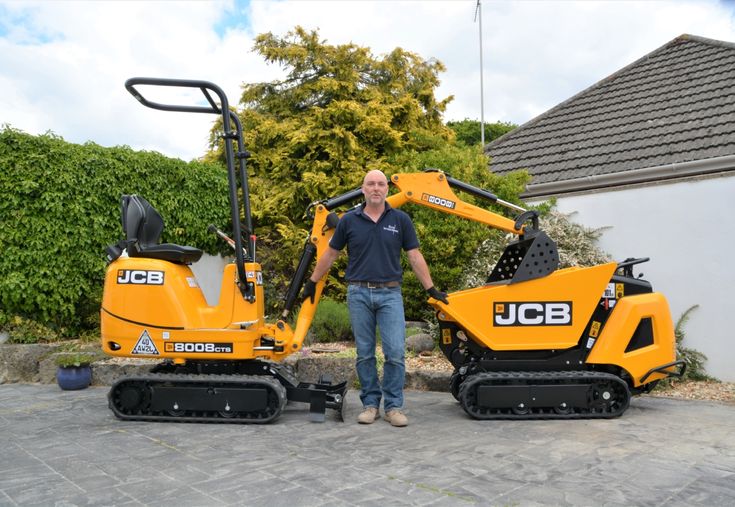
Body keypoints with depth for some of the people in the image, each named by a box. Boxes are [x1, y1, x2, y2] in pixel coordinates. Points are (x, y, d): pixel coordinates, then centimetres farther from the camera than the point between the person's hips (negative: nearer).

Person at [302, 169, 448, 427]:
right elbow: (330, 254, 12)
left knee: (395, 352, -4)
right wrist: (312, 282, 16)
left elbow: (415, 256, 6)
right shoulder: (349, 220, 3)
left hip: (390, 293, 0)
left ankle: (393, 406, 9)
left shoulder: (400, 220, 3)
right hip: (359, 293, 1)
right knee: (364, 353, 7)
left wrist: (431, 289, 3)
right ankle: (370, 404, 19)